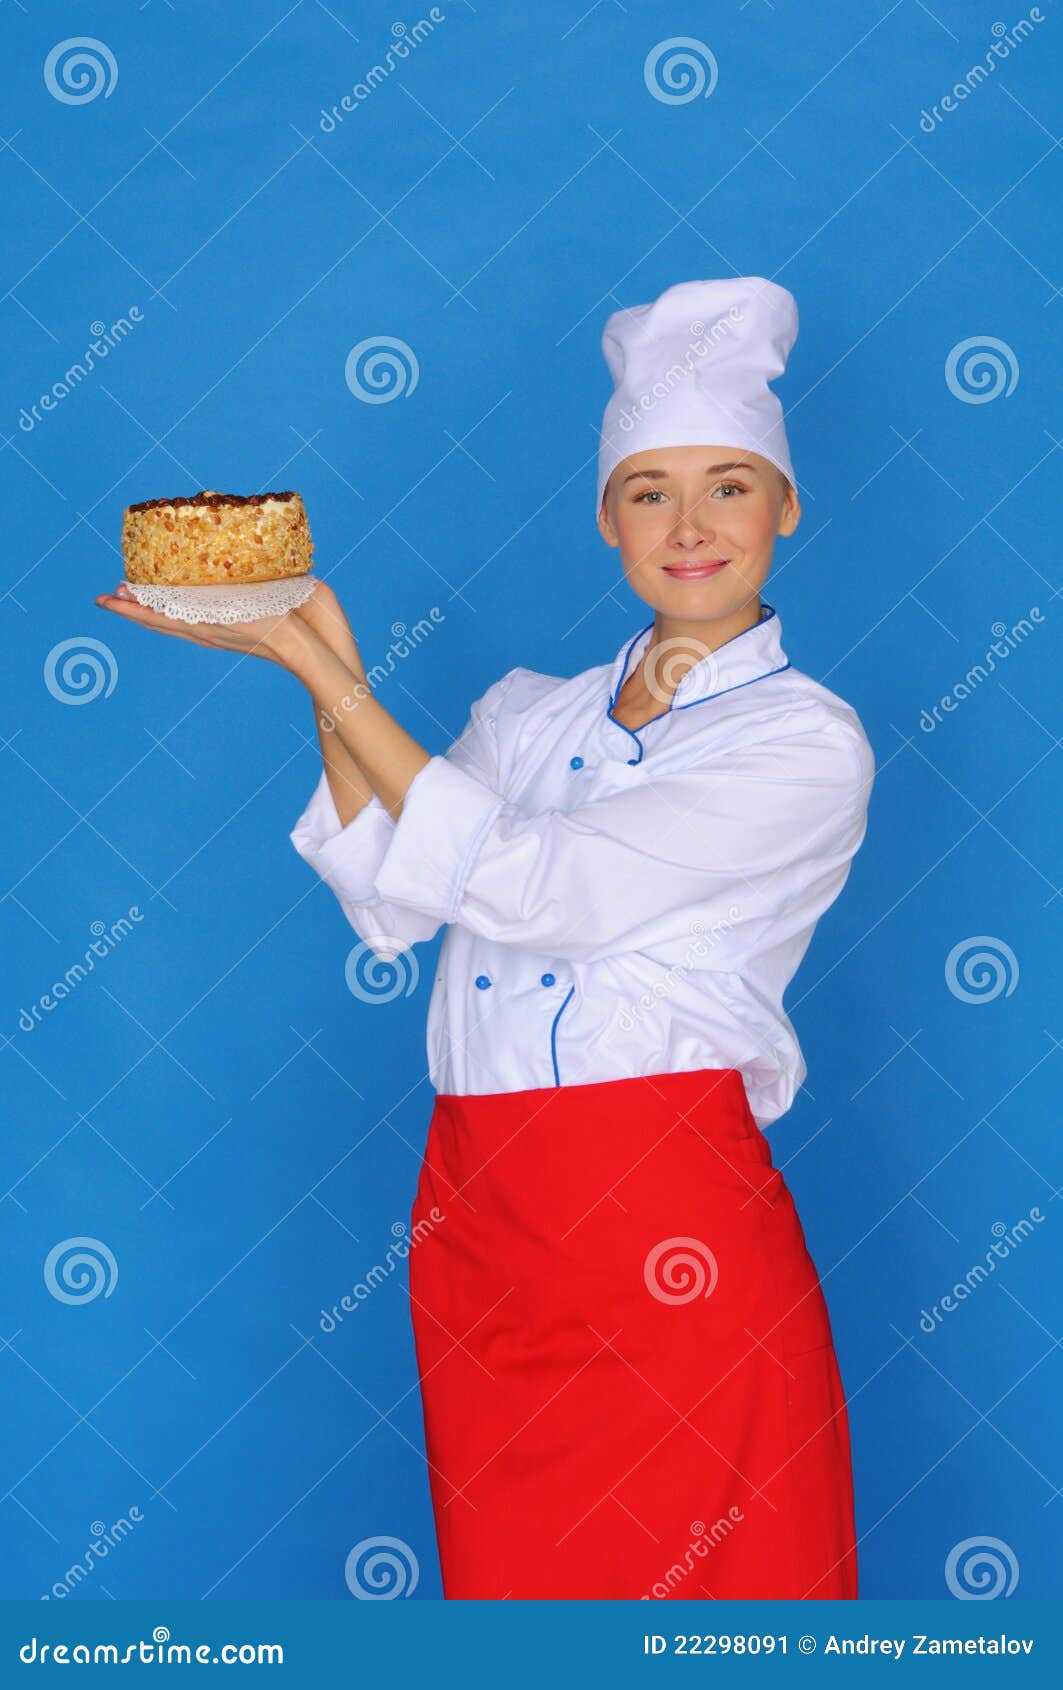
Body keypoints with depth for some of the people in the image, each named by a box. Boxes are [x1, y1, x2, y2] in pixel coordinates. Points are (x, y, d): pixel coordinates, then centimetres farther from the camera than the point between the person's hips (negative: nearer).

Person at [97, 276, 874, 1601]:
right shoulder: (529, 708, 16)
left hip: (673, 1243, -5)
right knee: (506, 1577, 14)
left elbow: (530, 884, -14)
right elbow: (390, 906, 2)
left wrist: (316, 663, -12)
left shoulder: (807, 741, -3)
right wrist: (332, 679, -10)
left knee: (700, 1586, 4)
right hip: (479, 1227, 5)